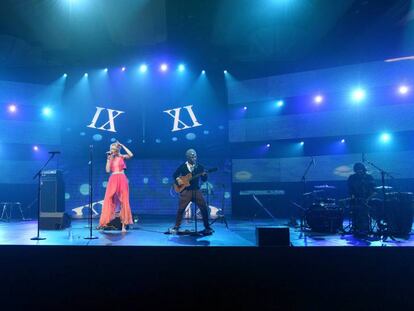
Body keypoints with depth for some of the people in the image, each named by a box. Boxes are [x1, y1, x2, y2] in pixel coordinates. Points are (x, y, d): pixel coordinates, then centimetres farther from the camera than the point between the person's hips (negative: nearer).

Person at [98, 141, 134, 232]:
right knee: (109, 201, -2)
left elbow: (131, 155, -14)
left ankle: (124, 225, 0)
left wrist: (122, 145, -7)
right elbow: (108, 170, 1)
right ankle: (104, 222, 3)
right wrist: (109, 159, -1)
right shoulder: (110, 158, 13)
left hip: (122, 180, -2)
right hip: (113, 180, 2)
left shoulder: (122, 157, 7)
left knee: (124, 201, -3)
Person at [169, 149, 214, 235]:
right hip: (185, 191, -1)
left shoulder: (200, 167, 6)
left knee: (204, 208, -3)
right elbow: (174, 174, 10)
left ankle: (207, 227, 10)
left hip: (196, 190, 2)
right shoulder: (182, 166, 3)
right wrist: (178, 179, -8)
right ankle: (176, 227, 11)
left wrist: (204, 175, -16)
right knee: (181, 209, -4)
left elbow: (204, 180, 5)